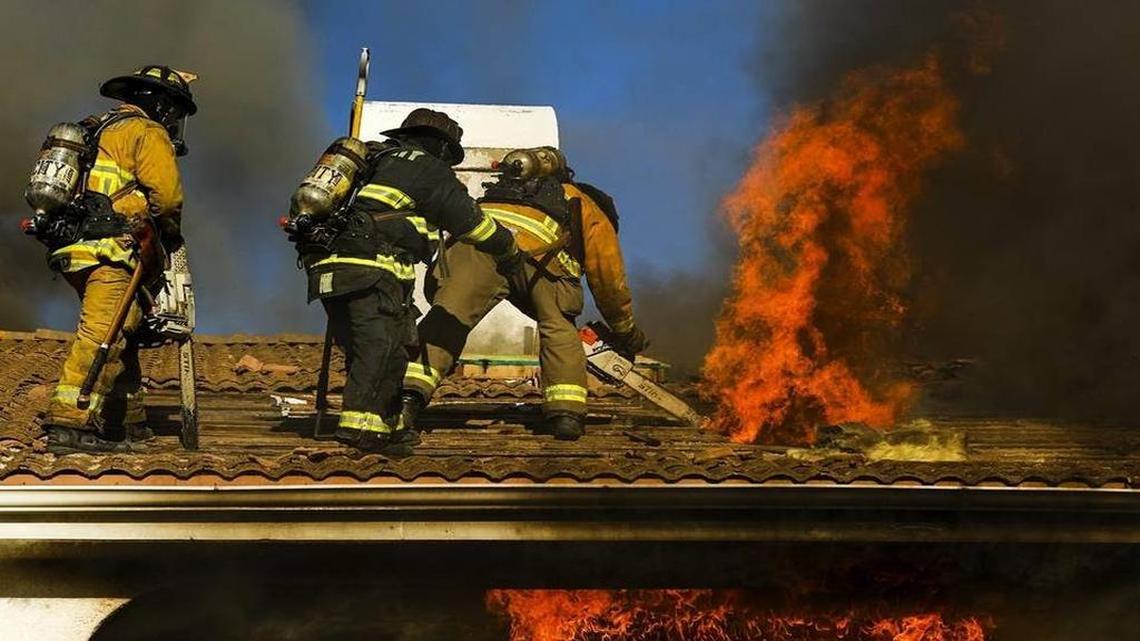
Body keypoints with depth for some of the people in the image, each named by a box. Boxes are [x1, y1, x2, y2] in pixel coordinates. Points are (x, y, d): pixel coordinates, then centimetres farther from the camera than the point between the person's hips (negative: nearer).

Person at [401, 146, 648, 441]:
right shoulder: (593, 214, 35)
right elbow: (610, 281, 33)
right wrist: (627, 333, 48)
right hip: (535, 248, -3)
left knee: (446, 318, -9)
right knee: (558, 327, 15)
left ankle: (409, 395, -29)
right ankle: (566, 411, 4)